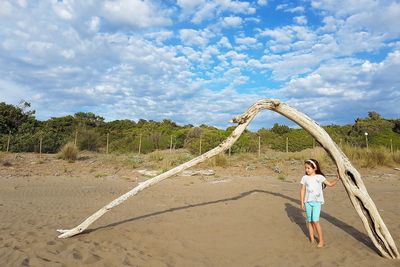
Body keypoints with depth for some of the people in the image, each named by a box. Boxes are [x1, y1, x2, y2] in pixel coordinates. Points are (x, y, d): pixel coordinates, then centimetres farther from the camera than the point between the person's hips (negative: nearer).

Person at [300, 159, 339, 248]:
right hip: (308, 202, 3)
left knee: (315, 220, -12)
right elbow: (302, 190, 6)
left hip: (317, 201, -3)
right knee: (309, 221, 7)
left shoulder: (319, 177, -1)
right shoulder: (305, 178, 3)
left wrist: (337, 179, -9)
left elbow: (330, 184, 6)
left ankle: (321, 240, 1)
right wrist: (302, 202, 4)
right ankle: (312, 239, 19)